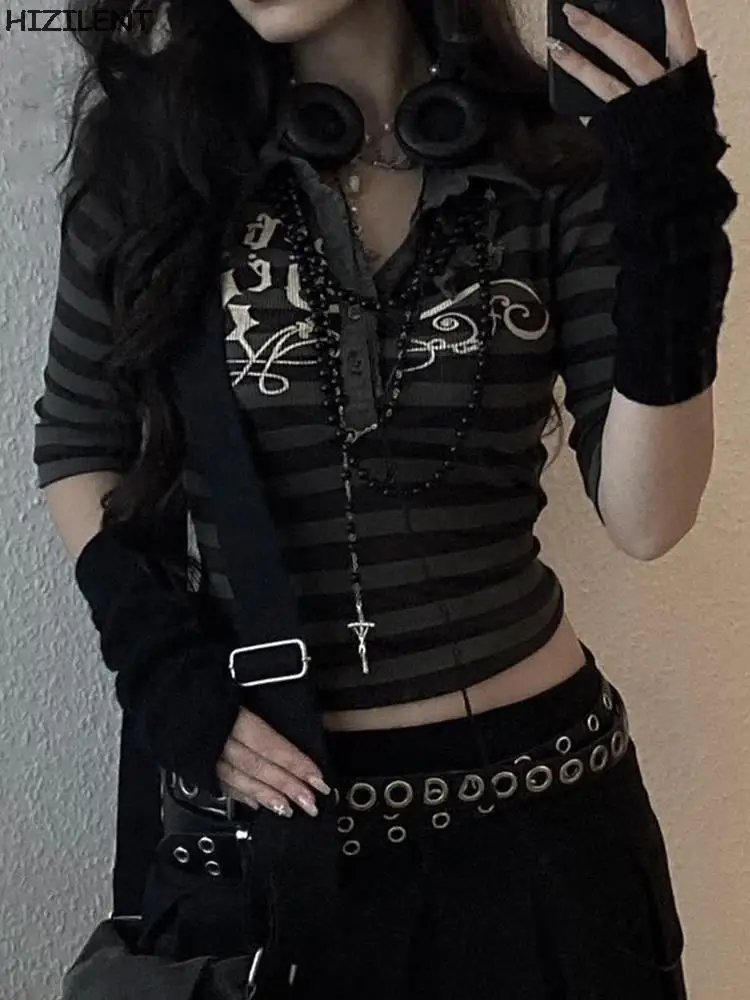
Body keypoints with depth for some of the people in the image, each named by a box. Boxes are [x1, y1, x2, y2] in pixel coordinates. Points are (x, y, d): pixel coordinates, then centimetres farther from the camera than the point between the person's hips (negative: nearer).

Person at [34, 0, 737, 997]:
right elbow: (78, 444, 7)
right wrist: (151, 652, -8)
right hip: (260, 800, 0)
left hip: (531, 783, 1)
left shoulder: (557, 168, -4)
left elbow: (647, 518, -9)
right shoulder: (152, 148, -4)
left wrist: (672, 217, -19)